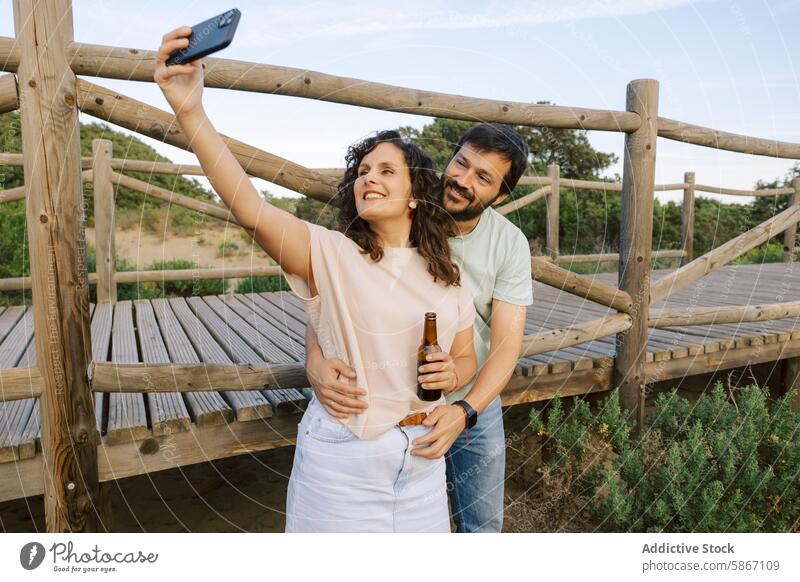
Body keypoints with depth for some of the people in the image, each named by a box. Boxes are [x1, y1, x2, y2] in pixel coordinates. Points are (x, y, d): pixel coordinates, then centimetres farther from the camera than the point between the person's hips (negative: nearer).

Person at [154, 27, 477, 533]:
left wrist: (452, 375, -12)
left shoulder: (448, 277, 2)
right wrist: (191, 112, -37)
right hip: (342, 454, -3)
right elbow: (251, 209, -27)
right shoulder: (332, 255, -11)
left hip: (421, 455, 4)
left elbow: (467, 359, 11)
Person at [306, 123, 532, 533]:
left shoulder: (510, 244, -11)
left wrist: (466, 410, -31)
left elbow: (507, 342, -15)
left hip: (476, 404, 2)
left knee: (483, 524, 20)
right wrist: (315, 359, -39)